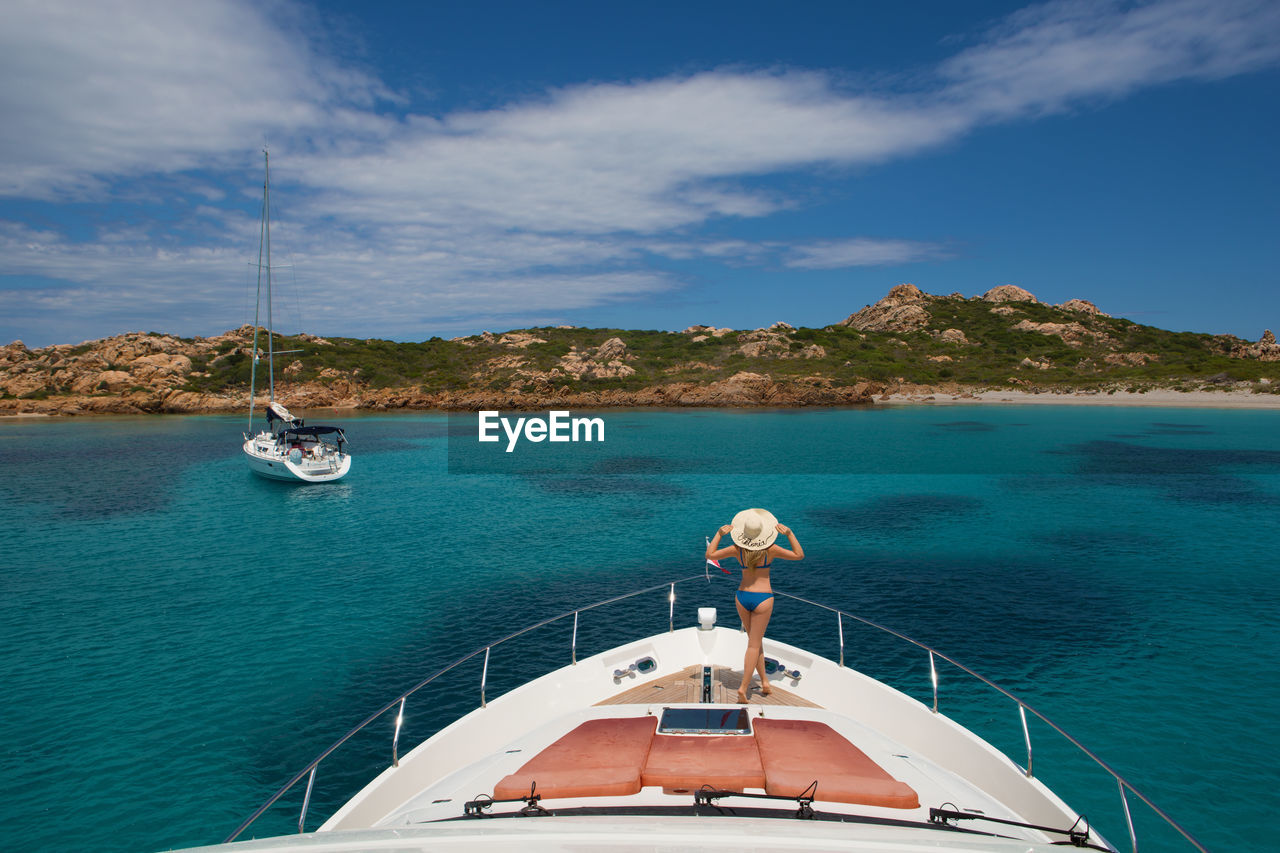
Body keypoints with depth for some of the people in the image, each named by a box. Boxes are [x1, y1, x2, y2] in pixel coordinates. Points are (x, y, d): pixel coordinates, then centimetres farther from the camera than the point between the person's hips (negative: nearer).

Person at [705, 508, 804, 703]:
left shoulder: (737, 549, -7)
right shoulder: (771, 550, -13)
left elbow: (710, 555, 2)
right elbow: (799, 555, 0)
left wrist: (719, 534, 4)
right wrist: (789, 534, -3)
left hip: (742, 597, 3)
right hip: (763, 598, -3)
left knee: (755, 640, 20)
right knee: (754, 645, 3)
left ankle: (764, 681, 22)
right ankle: (743, 687, -3)